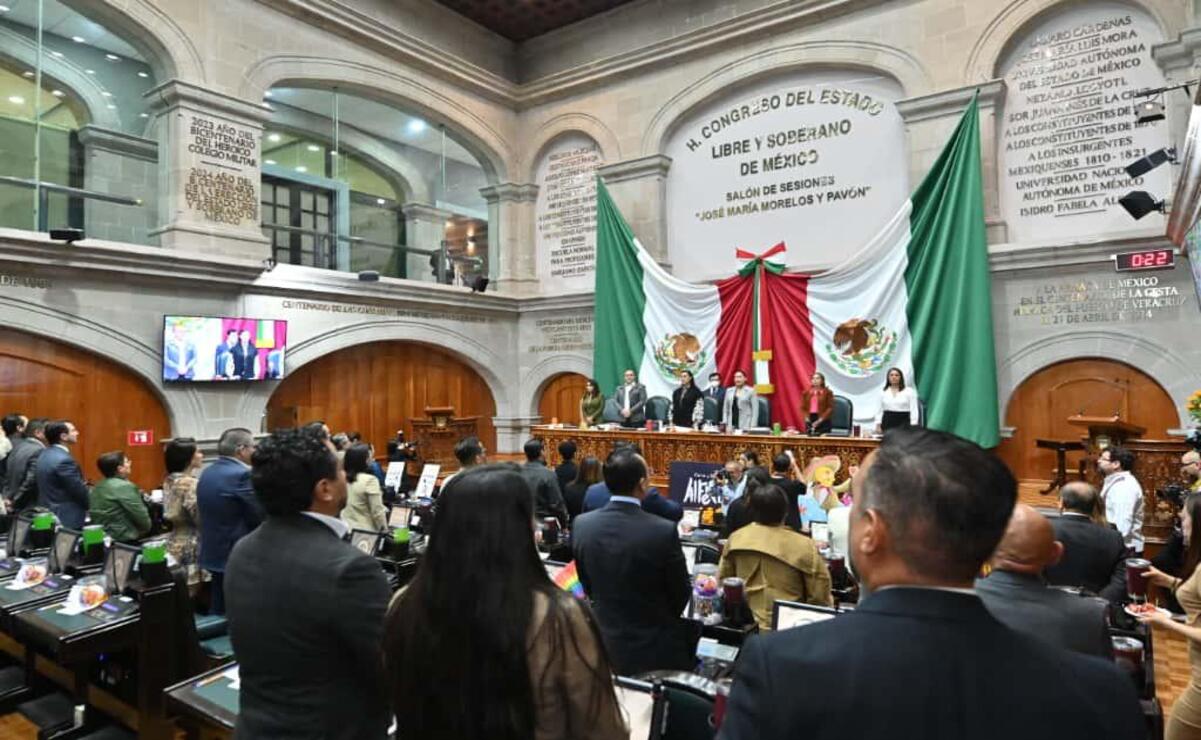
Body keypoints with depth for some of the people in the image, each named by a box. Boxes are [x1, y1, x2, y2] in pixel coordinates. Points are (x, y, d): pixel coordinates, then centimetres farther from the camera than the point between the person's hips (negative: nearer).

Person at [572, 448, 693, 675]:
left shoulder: (582, 525, -11)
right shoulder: (663, 531, -24)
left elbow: (587, 587, 4)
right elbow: (681, 595, -8)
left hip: (604, 646, 4)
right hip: (656, 650, -3)